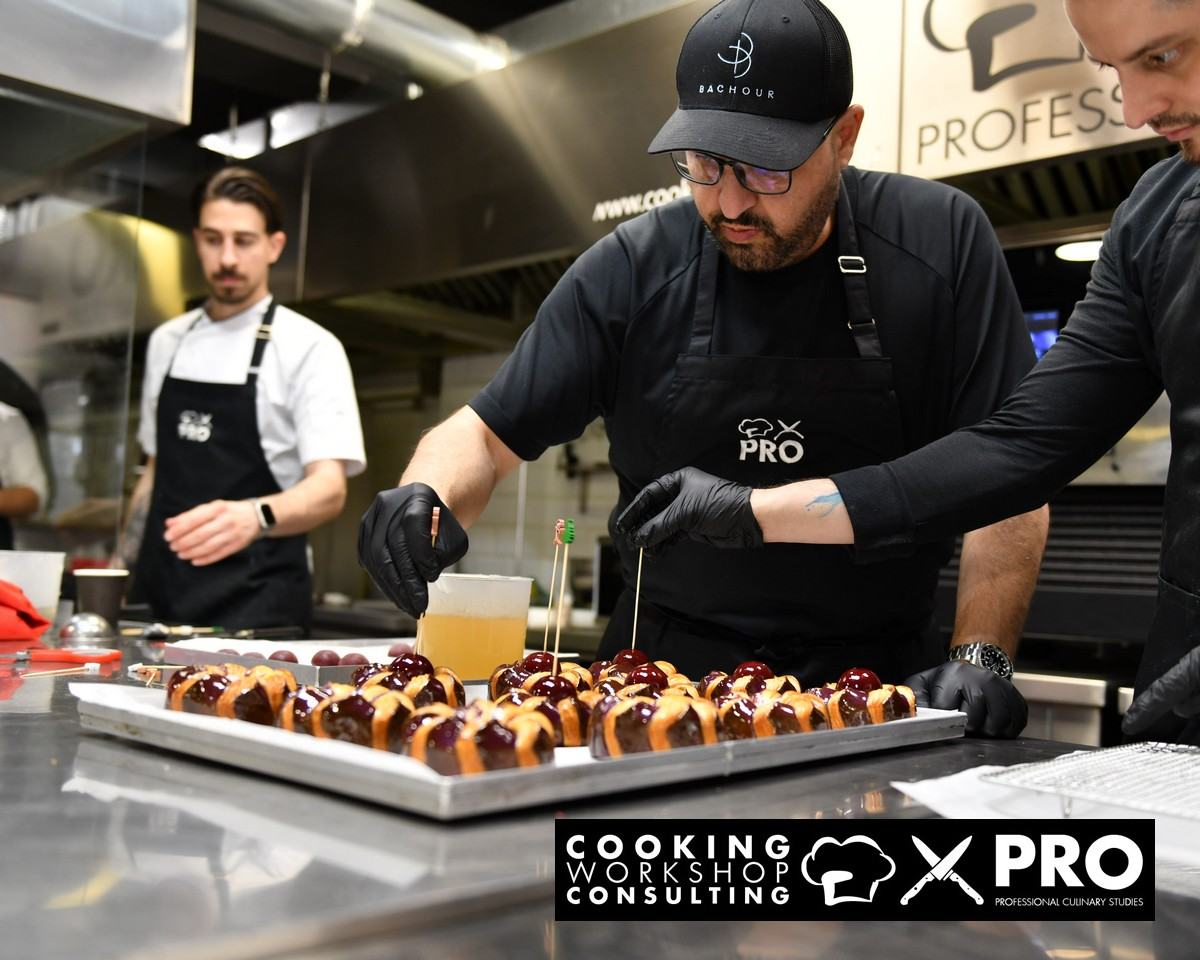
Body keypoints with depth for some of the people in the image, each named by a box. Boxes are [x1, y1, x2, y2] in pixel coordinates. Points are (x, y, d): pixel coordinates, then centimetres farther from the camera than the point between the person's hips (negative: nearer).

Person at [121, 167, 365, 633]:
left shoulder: (309, 347, -9)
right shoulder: (167, 342, 10)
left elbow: (328, 489, -19)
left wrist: (254, 516, -38)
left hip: (255, 606, -5)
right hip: (161, 596, 5)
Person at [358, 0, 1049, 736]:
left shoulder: (941, 243, -2)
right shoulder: (632, 270, -1)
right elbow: (486, 436, 3)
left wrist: (980, 656, -15)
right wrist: (427, 497, -18)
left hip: (873, 695, -1)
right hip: (664, 674, 2)